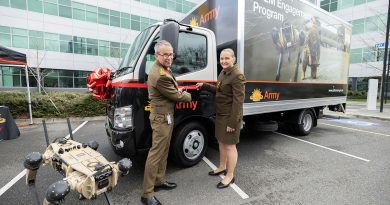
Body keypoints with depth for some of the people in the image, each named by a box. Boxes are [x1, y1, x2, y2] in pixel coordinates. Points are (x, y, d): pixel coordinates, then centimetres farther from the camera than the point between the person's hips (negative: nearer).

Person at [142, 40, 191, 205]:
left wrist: (177, 91, 4)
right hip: (162, 118, -10)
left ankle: (159, 181, 33)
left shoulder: (163, 69, 9)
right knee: (156, 154, -3)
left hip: (165, 116, 10)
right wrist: (190, 96, 3)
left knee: (163, 151, 18)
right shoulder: (160, 75, -24)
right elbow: (176, 96, -15)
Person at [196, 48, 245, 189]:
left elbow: (238, 100, -21)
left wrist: (232, 122, -22)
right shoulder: (223, 72, 9)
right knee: (221, 142, 20)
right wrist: (204, 86, 14)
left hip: (230, 117, -9)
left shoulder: (237, 75, -18)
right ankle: (222, 167, 40)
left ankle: (230, 176, 22)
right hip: (220, 115, 9)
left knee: (230, 145, 4)